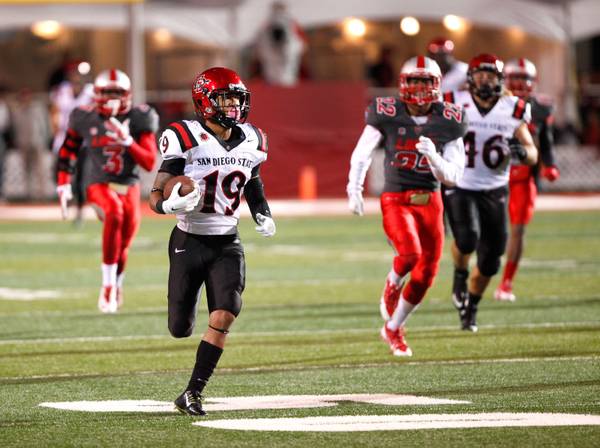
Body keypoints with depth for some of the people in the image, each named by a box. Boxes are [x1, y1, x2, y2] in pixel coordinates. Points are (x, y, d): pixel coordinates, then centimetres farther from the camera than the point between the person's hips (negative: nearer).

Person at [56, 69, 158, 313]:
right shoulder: (85, 118, -5)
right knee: (114, 213, -35)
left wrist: (127, 141, -25)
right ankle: (108, 285, -32)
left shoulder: (139, 119, -6)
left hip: (129, 187, 2)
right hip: (99, 184, -2)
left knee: (122, 248, 7)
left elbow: (149, 163, -11)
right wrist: (63, 185, 3)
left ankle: (115, 288, 41)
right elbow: (67, 151, 10)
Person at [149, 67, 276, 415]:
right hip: (189, 242, -3)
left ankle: (192, 393, -9)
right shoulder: (186, 140, -14)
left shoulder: (251, 141, 2)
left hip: (227, 244, 3)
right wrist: (172, 204, -35)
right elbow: (156, 198, -12)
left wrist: (263, 216, 6)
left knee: (225, 316, -18)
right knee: (181, 330, 4)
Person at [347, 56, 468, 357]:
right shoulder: (387, 115, -6)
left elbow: (452, 176, 0)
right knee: (410, 252, -29)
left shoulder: (447, 123, -1)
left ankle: (393, 328, 27)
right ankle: (392, 286, 6)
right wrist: (354, 190, -11)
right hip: (396, 200, -3)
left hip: (430, 201, 4)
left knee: (425, 274, 4)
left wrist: (433, 157, -19)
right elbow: (361, 155, 1)